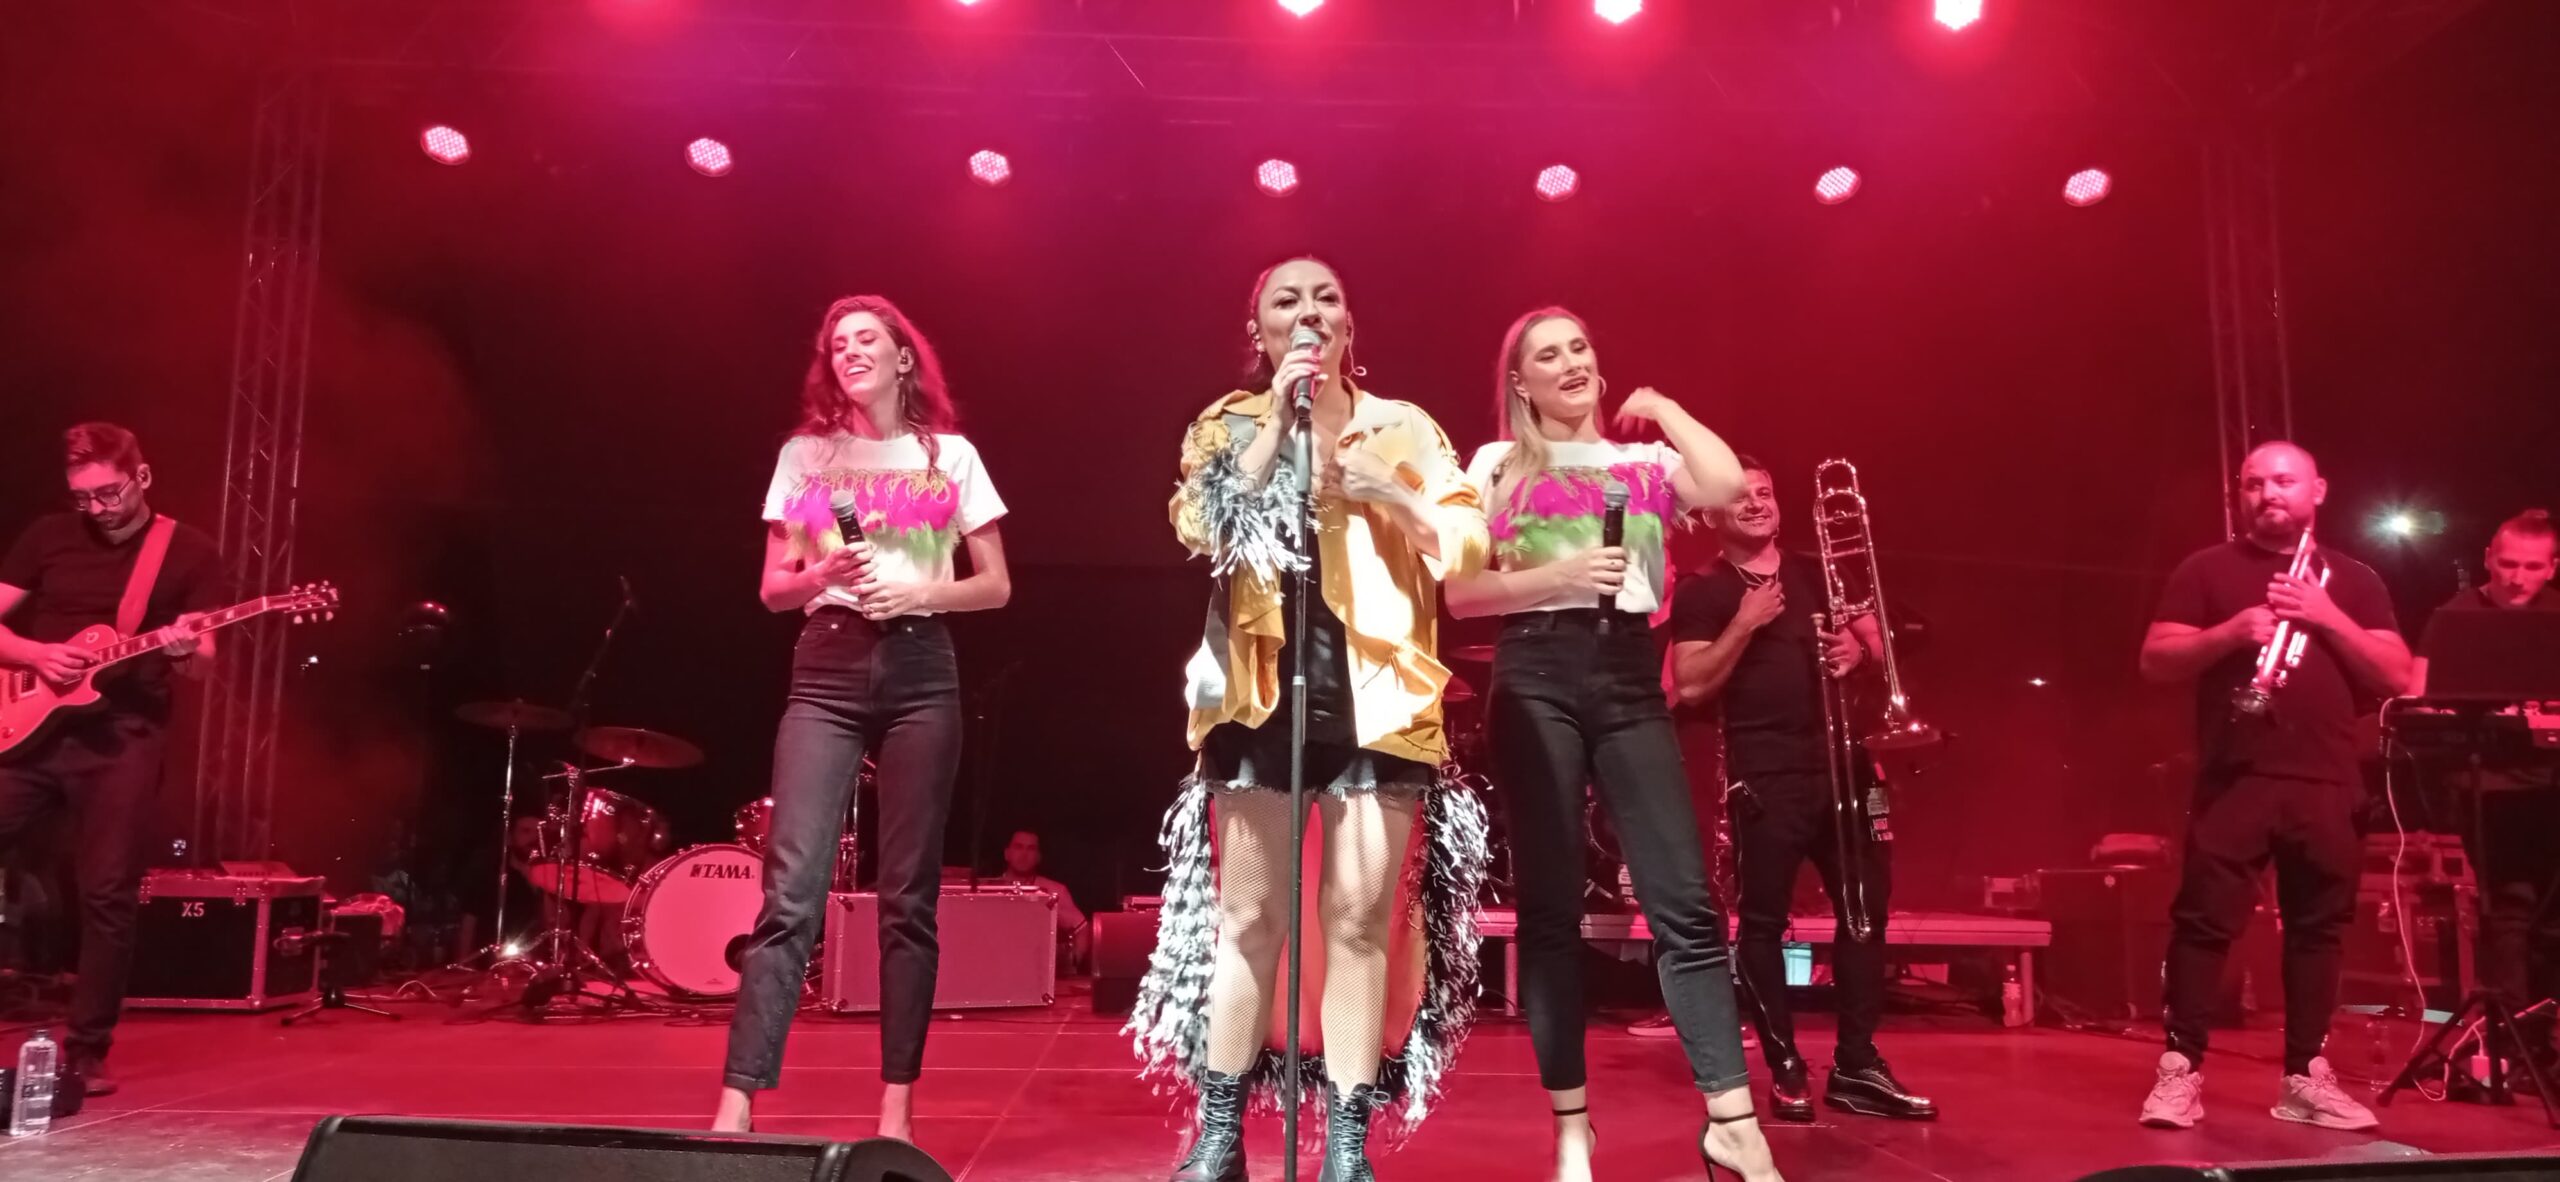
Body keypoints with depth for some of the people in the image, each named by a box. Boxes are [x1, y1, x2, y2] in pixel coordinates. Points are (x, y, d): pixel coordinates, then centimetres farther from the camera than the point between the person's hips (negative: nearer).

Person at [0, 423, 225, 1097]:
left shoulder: (192, 554, 2)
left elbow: (204, 667, -1)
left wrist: (186, 651, -24)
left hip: (122, 740, -3)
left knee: (109, 897, -3)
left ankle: (87, 1053, 7)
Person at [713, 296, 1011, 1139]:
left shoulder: (951, 456, 8)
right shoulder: (802, 454, 11)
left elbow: (995, 586, 7)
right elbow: (773, 589, 10)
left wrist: (918, 592, -10)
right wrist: (826, 573, -11)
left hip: (920, 673, 0)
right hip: (827, 671, 1)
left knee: (908, 895, 2)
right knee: (791, 889, -10)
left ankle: (897, 1105, 9)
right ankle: (738, 1101, -8)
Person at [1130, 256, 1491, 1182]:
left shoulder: (1403, 427, 11)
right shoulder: (1228, 427, 12)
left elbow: (1470, 549, 2)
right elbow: (1204, 531, -7)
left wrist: (1391, 493, -13)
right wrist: (1278, 422, -8)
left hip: (1376, 687, 0)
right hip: (1263, 685, 0)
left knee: (1359, 918, -2)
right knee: (1248, 916, 1)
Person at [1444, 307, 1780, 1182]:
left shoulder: (1643, 462, 16)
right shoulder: (1499, 465, 10)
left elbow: (1726, 482, -7)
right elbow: (1458, 594, 2)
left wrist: (1661, 407, 8)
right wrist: (1558, 575, -11)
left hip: (1629, 678, 2)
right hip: (1537, 677, -2)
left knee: (1684, 899, -5)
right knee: (1550, 906, 0)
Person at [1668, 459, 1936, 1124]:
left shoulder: (1817, 573, 15)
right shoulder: (1700, 593, 0)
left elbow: (1877, 639, 17)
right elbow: (1691, 688, -9)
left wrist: (1858, 649, -6)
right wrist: (1745, 624, -15)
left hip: (1841, 759, 5)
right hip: (1764, 774, -5)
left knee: (1868, 905, 5)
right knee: (1764, 920, -1)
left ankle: (1856, 1066, 15)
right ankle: (1786, 1070, 10)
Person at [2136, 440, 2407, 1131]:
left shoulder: (2353, 580, 15)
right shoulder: (2208, 570, 7)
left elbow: (2397, 678, 5)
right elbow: (2154, 663, 0)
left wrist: (2327, 617, -8)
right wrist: (2230, 632, -15)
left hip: (2327, 781, 3)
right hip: (2234, 775, -3)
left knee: (2318, 926, 7)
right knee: (2205, 918, -7)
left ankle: (2305, 1078, 16)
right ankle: (2180, 1069, -2)